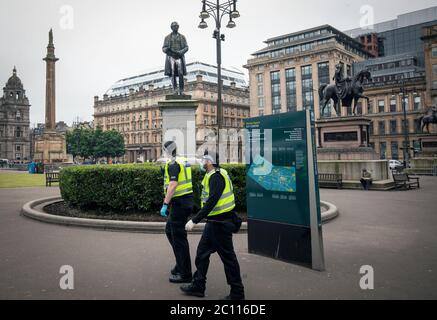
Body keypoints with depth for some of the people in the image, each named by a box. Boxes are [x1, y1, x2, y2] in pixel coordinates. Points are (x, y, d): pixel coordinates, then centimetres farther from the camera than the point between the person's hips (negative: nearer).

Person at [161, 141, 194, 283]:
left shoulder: (173, 164, -14)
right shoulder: (184, 161, 15)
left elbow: (173, 185, -23)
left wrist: (165, 204, -23)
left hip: (180, 202, -10)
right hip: (187, 200, 10)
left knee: (179, 237, -2)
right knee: (169, 230, 21)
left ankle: (185, 274, 6)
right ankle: (181, 263, 27)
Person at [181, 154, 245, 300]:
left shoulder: (216, 176, -20)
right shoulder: (214, 175, 12)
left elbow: (212, 201, -28)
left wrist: (195, 220, -28)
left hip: (220, 223, -10)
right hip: (214, 222, 10)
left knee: (228, 257, 1)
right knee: (202, 252, 16)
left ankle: (237, 293, 15)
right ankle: (198, 286, 28)